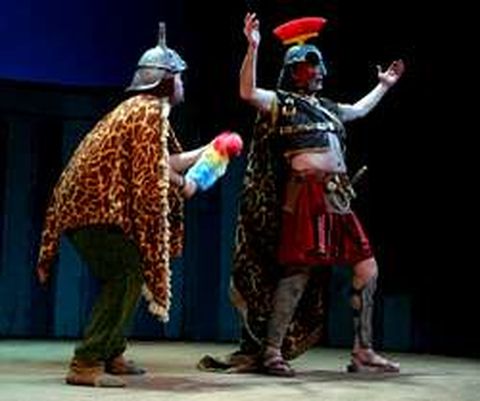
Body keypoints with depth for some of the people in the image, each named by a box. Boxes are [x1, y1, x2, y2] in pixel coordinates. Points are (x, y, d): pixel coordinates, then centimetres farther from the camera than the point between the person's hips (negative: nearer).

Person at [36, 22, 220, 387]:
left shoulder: (139, 108, 21)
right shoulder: (151, 112, -11)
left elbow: (165, 161, 25)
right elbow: (152, 175, -17)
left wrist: (208, 150, 33)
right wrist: (183, 185, 1)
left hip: (85, 205, 11)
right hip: (97, 208, -11)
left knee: (126, 275, 18)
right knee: (129, 275, -14)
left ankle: (111, 354, 25)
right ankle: (87, 364, -17)